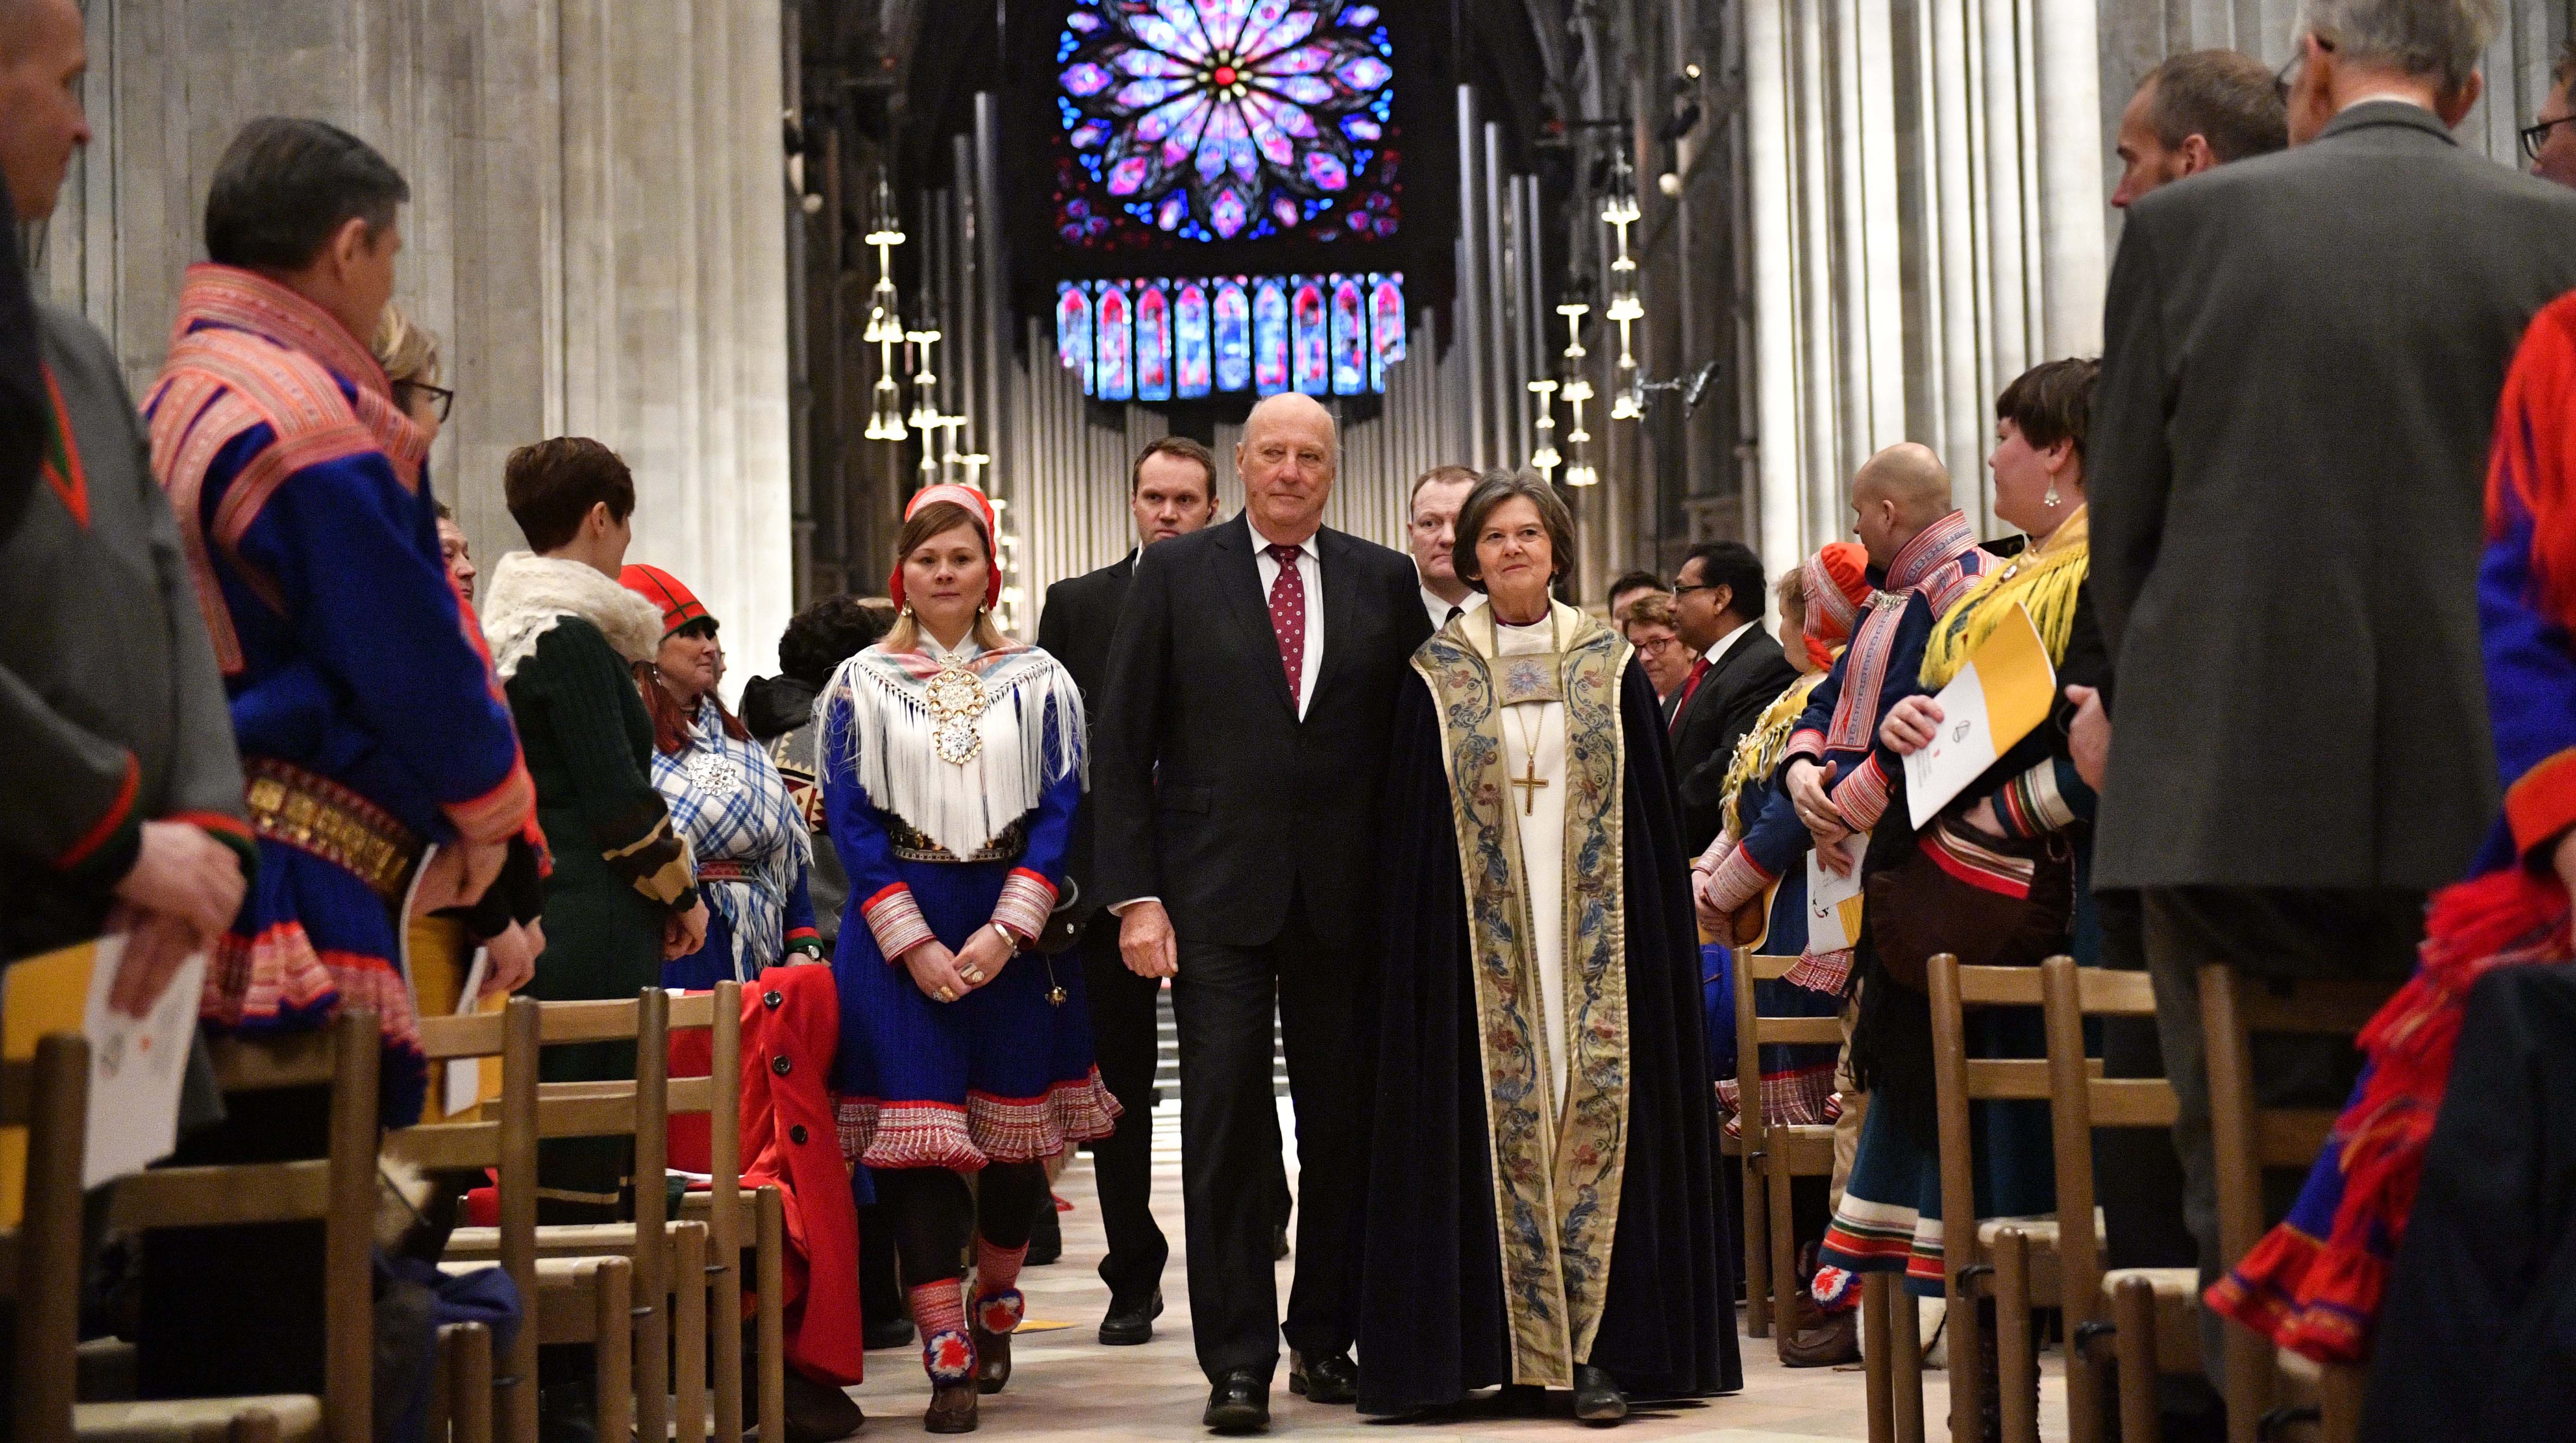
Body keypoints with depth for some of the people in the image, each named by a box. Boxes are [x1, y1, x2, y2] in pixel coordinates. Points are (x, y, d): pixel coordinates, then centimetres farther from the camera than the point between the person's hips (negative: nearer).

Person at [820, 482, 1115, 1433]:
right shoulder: (862, 684, 5)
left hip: (1013, 930, 1)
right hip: (898, 932, -1)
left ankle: (996, 1306, 30)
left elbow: (1059, 812, 0)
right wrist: (915, 943, -10)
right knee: (916, 1133, -7)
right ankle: (948, 1356, -6)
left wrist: (1006, 929, -12)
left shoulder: (1037, 681, 6)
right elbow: (851, 822, 0)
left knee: (1019, 1128, 6)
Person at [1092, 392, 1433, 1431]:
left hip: (1347, 898, 2)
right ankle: (1237, 1362, 3)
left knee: (1344, 1127, 8)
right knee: (1226, 1127, -3)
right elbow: (1123, 746, 1)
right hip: (1218, 895, -2)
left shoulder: (1385, 582, 7)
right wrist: (1135, 895, -7)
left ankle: (1324, 1337, 22)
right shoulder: (1174, 575, 3)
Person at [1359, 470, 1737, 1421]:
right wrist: (1413, 950, -3)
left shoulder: (1613, 668, 7)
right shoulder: (1436, 680, 5)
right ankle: (1517, 1340, 5)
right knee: (1501, 1116, -1)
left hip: (1596, 935, 0)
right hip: (1482, 940, 0)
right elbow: (1410, 831, 4)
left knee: (1595, 1109, -3)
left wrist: (1658, 941, 1)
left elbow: (1653, 818, 7)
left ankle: (1597, 1347, 0)